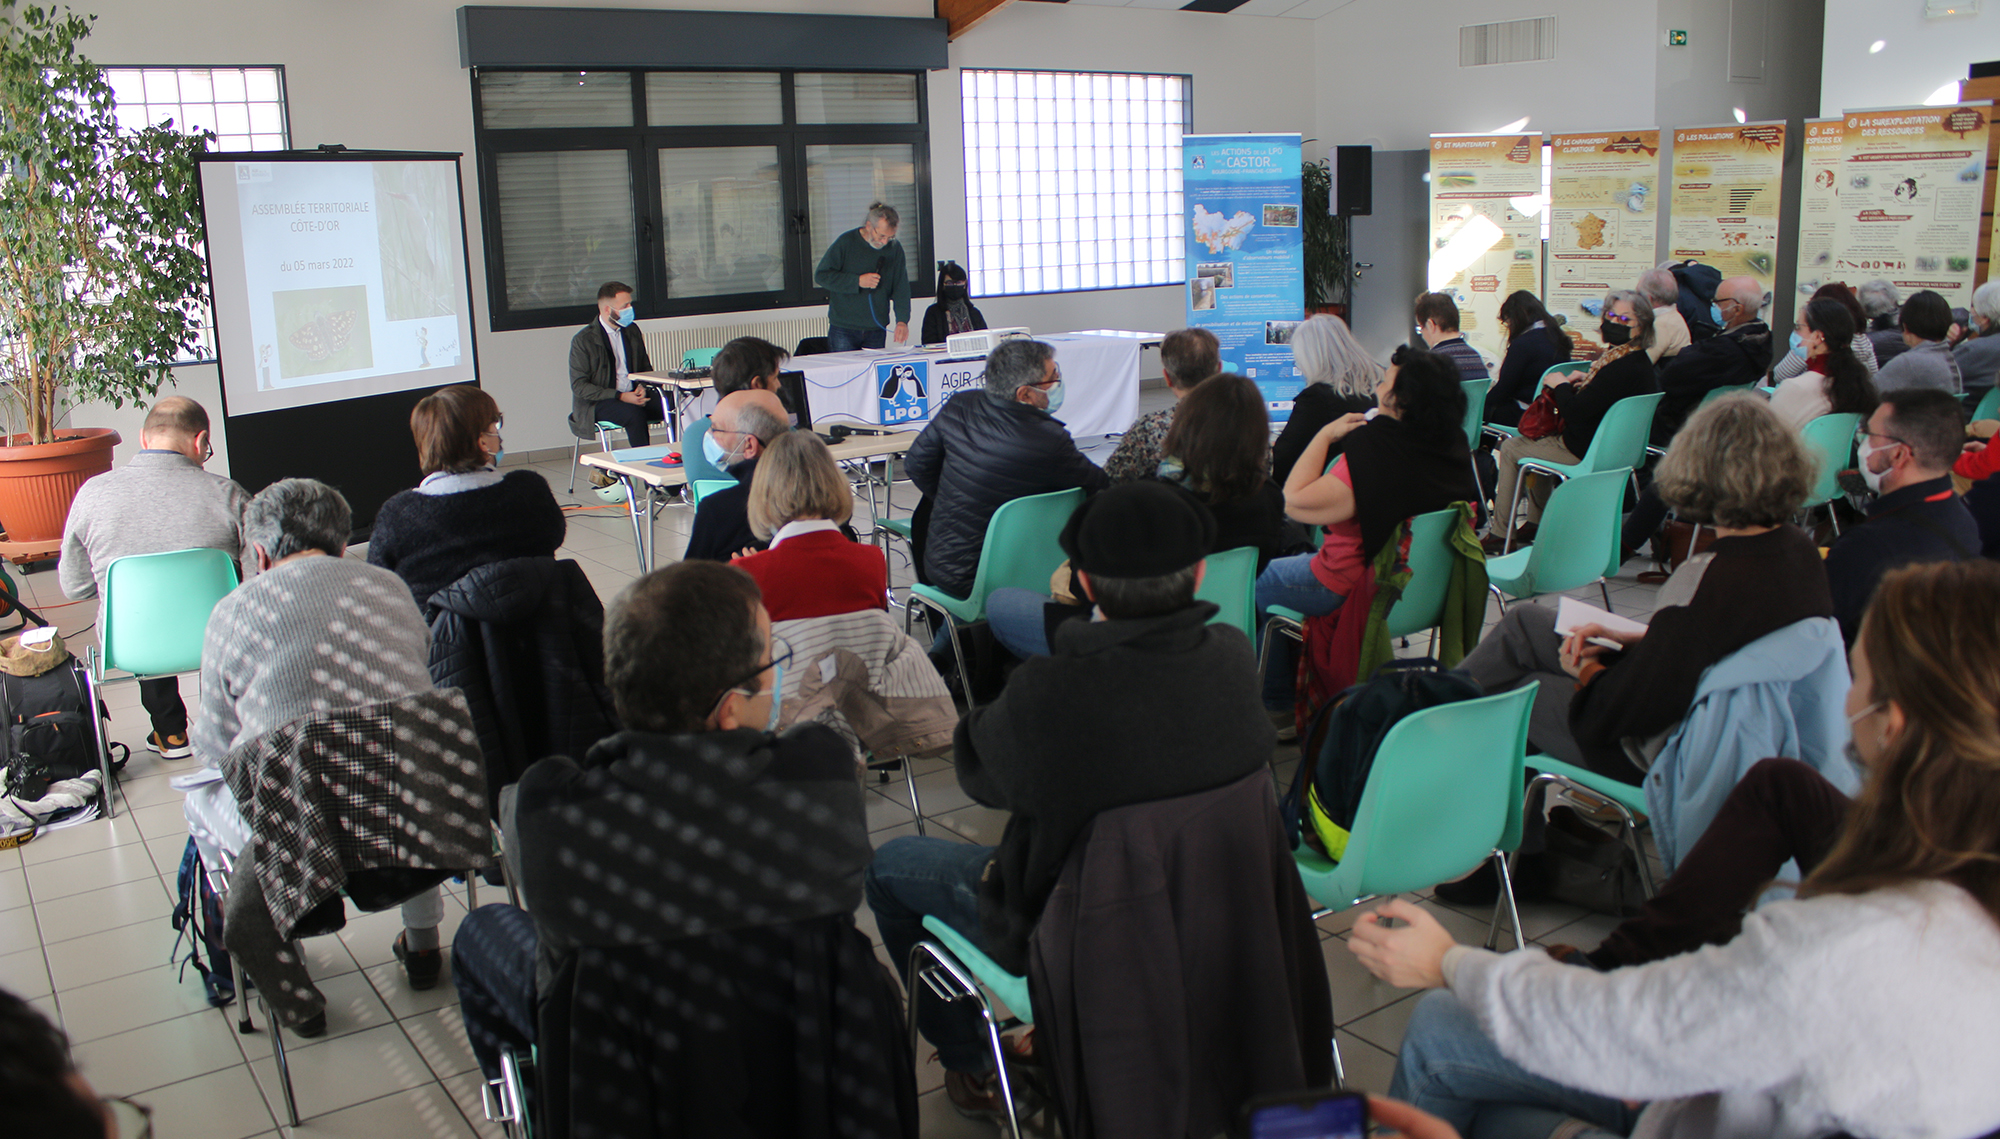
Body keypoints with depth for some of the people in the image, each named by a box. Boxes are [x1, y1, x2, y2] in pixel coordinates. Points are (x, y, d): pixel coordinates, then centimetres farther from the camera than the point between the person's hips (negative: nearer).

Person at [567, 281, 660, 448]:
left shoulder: (632, 331, 12)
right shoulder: (583, 340, -6)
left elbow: (645, 368, 22)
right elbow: (579, 385, -11)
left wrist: (642, 387, -4)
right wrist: (620, 396, -21)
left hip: (633, 396, 5)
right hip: (596, 404, -5)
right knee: (634, 414, -36)